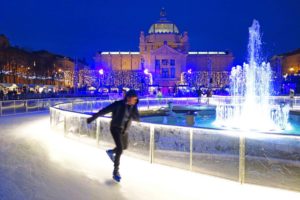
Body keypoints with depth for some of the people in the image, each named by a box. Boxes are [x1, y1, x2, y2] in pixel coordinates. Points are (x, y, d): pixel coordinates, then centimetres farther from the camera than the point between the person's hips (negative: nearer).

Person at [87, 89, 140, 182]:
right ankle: (115, 172, -2)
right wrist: (93, 118, -12)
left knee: (124, 147, 23)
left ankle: (111, 152, 51)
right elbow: (104, 111, -16)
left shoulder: (133, 106, -7)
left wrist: (131, 114, -30)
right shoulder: (118, 104, -22)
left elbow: (137, 119, -11)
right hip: (115, 128, -7)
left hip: (124, 130, 7)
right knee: (120, 149, -16)